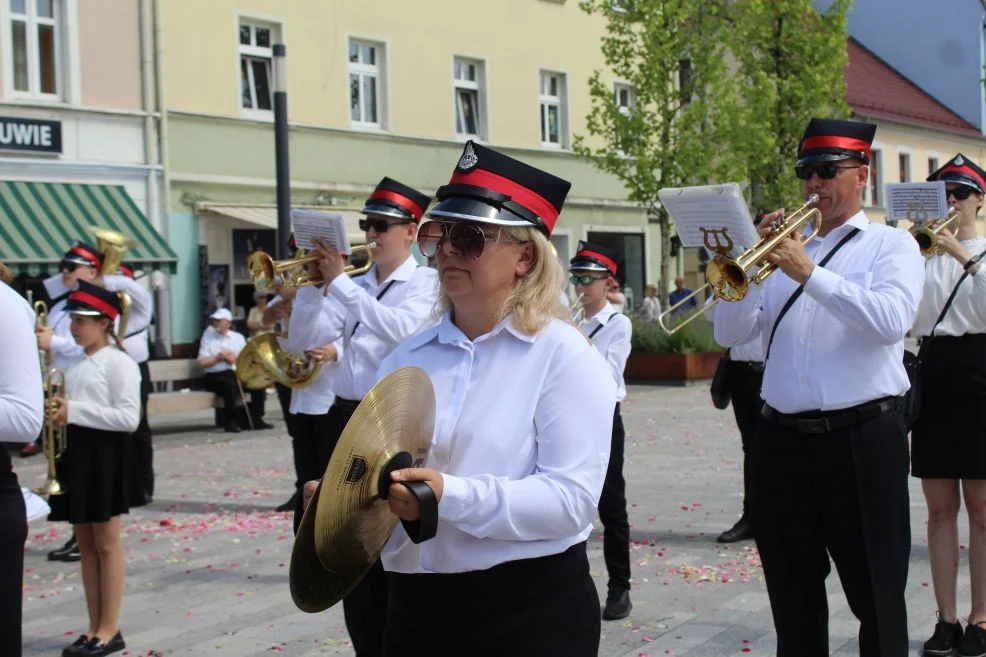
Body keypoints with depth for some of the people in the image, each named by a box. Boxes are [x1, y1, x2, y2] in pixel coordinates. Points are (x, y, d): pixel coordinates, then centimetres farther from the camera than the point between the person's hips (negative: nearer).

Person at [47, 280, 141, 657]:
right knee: (86, 545, 11)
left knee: (106, 544, 0)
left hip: (103, 454, -8)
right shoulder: (74, 364, 13)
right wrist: (56, 413, -3)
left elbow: (129, 418, -18)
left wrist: (75, 411, -20)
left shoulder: (119, 363, -10)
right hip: (74, 453, 8)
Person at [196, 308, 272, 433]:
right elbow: (203, 362, 1)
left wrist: (235, 358, -9)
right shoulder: (208, 337, 10)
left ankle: (257, 419, -15)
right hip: (215, 376, -3)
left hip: (238, 374, 4)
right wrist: (218, 357, -9)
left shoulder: (238, 337, 17)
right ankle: (231, 422, -30)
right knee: (230, 384, -37)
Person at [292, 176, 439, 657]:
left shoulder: (425, 282, -3)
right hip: (346, 418, 6)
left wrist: (340, 282, -19)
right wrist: (314, 284, -5)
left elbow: (403, 330, -23)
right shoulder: (356, 285, 12)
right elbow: (306, 340, 9)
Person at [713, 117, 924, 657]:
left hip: (862, 439, -4)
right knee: (793, 598, 13)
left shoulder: (891, 245, 2)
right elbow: (729, 334, 7)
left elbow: (890, 320, -18)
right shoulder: (785, 247, 14)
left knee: (876, 593, 1)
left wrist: (809, 274, -21)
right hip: (783, 440, 5)